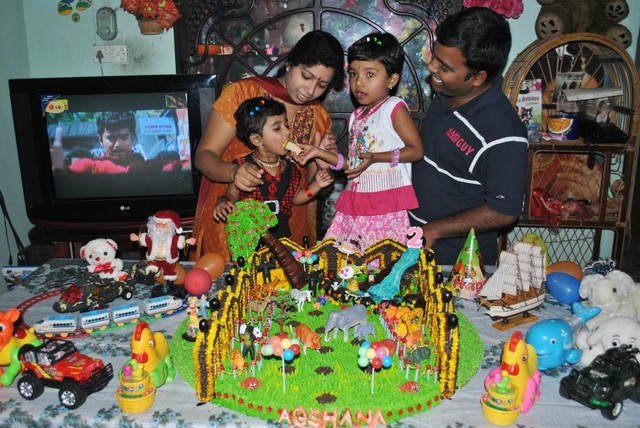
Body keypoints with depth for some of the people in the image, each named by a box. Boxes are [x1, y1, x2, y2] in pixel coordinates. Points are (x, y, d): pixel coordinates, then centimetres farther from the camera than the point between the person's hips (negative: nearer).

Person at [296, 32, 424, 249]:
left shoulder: (394, 107, -5)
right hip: (355, 202, 7)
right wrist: (320, 153, 11)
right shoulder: (357, 116, 17)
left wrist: (377, 157, -20)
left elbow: (416, 150, -11)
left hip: (386, 202, -7)